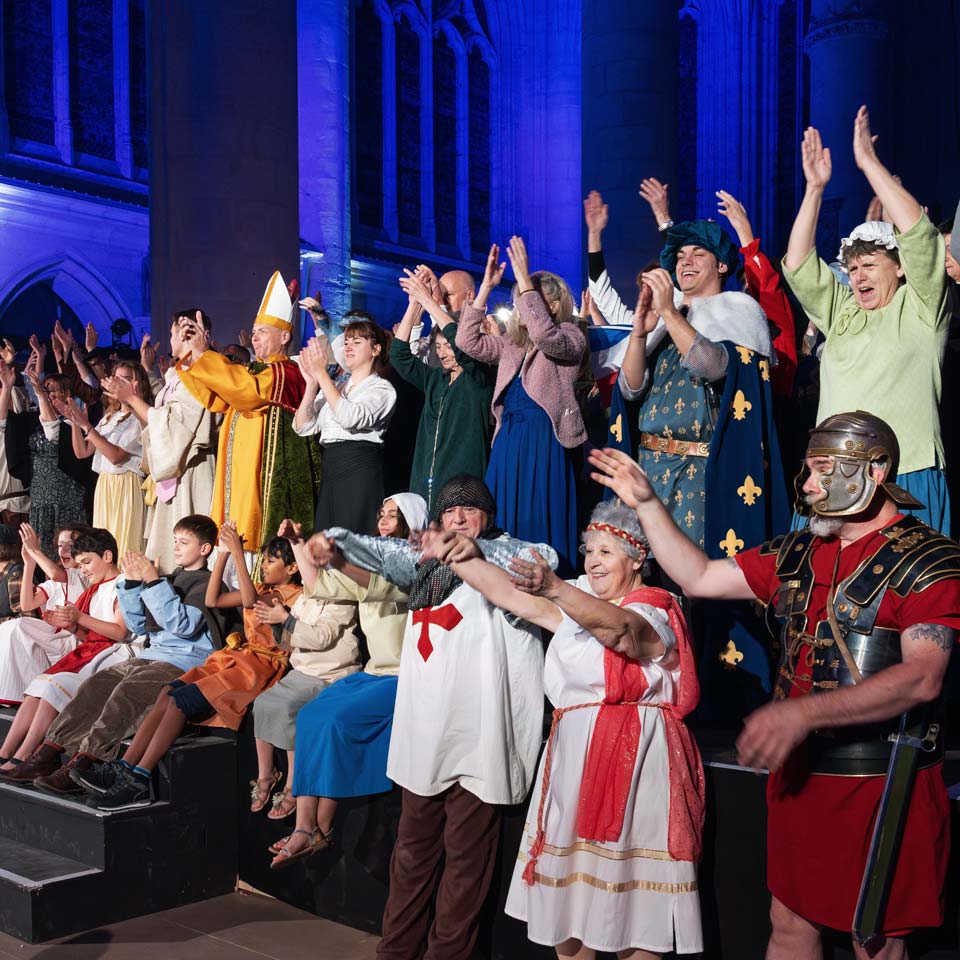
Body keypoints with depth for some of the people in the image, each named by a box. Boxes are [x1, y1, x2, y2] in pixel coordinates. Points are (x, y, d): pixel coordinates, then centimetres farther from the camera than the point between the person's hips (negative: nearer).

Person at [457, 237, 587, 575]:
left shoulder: (569, 335, 0)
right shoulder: (512, 343, 19)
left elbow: (544, 336, -21)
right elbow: (468, 341, 12)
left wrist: (525, 282, -18)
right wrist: (486, 287, 8)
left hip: (544, 441, -7)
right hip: (508, 441, 7)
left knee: (539, 521, -6)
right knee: (503, 526, 6)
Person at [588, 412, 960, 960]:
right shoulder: (798, 555, 10)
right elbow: (699, 577, 15)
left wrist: (803, 713, -32)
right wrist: (646, 503, 8)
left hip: (882, 784, -6)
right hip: (800, 773, 6)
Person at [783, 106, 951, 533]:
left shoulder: (921, 307, 4)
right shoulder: (840, 310, 17)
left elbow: (919, 235, -9)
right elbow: (798, 266, 10)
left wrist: (869, 162, -8)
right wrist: (815, 188, 2)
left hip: (906, 475, -5)